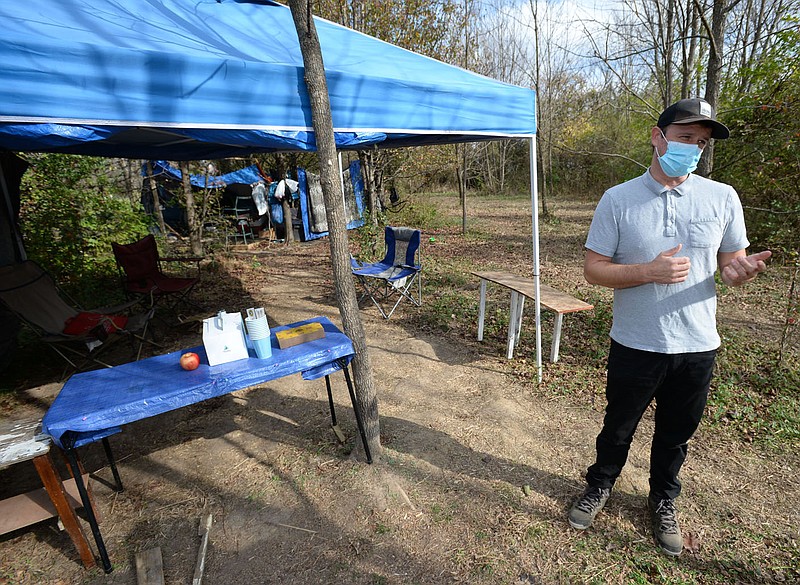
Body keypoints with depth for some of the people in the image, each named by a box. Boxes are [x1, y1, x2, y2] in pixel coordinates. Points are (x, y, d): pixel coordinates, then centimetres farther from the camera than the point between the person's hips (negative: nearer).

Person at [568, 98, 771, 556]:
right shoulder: (618, 199, -7)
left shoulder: (723, 197, -1)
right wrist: (649, 271, -24)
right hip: (635, 345, -2)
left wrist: (739, 272, -19)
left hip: (697, 346, 2)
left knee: (676, 434, 20)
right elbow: (594, 269, -8)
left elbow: (733, 262, 5)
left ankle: (664, 500, 46)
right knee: (618, 428, 16)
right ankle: (601, 485, 43)